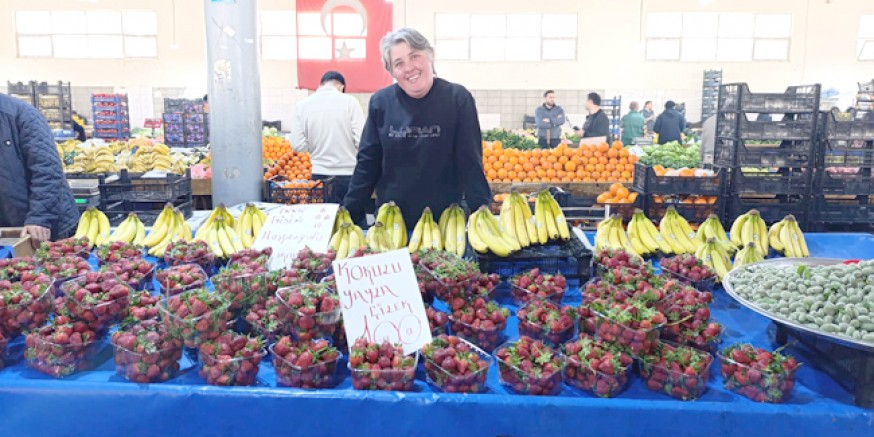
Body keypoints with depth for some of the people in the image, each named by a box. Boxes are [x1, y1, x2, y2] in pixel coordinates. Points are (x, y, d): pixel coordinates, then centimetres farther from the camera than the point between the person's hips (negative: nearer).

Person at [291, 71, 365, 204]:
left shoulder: (302, 105, 1)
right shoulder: (349, 101, -7)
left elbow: (297, 145, -1)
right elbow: (361, 140, -10)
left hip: (319, 175, 2)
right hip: (348, 174, -2)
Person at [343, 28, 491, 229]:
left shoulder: (457, 99, -8)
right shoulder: (380, 103, -2)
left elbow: (470, 164, -10)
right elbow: (367, 164, 2)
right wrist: (349, 215, -2)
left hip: (445, 220, -2)